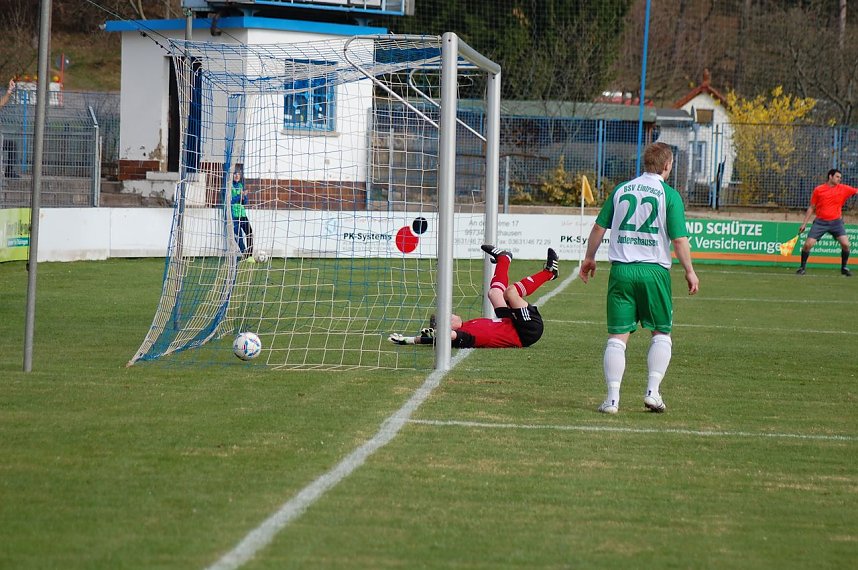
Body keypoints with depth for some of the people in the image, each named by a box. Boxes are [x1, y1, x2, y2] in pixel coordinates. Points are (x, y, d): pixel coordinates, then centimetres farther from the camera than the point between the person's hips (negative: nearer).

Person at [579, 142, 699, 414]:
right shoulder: (669, 195, -3)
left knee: (617, 335, 3)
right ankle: (652, 391, 3)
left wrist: (589, 258, 25)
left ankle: (612, 397, -4)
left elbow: (599, 227, 11)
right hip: (654, 270, -2)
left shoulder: (621, 190, 8)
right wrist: (689, 271, 4)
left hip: (621, 269, 2)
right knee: (661, 333, 14)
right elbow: (679, 239, -7)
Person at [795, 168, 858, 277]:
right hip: (820, 222, -1)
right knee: (808, 244, -9)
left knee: (845, 244, -14)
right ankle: (803, 267, 10)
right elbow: (811, 208, 8)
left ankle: (844, 268, 6)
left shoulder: (843, 189, 3)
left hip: (836, 222, 1)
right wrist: (804, 223, 6)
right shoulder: (818, 190, 1)